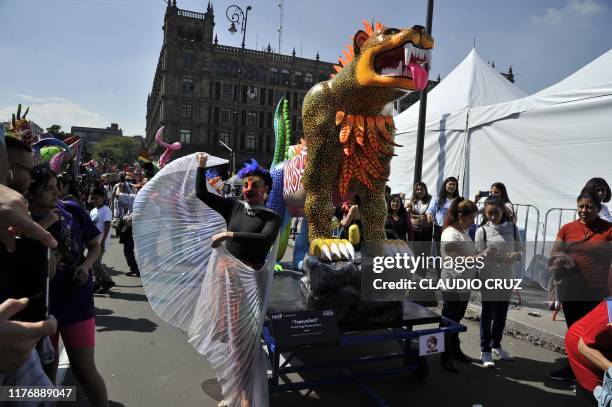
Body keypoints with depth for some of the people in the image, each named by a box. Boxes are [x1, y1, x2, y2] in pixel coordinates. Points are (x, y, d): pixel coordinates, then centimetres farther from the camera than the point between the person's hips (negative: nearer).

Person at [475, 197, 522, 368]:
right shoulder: (482, 231, -8)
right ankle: (485, 350, 15)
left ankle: (496, 345, 34)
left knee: (501, 314, 16)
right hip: (489, 278, -4)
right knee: (487, 315, 4)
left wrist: (516, 255, -16)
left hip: (507, 278, 4)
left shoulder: (512, 228, 1)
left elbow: (520, 249, 6)